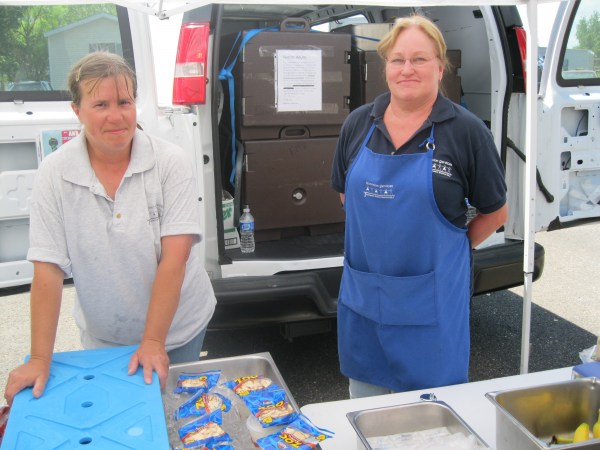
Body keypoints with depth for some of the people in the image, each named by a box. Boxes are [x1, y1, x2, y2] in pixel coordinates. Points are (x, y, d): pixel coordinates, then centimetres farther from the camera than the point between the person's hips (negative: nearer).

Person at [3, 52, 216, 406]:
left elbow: (175, 256, -21)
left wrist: (153, 341, -23)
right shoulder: (54, 173, -12)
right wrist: (40, 359, -15)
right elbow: (48, 269, -13)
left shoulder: (171, 162, -17)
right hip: (102, 339, 2)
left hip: (178, 326, -1)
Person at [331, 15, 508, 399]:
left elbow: (495, 212, 1)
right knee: (364, 405, 21)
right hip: (363, 292, 4)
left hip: (431, 300, -4)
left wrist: (454, 247, 4)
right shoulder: (357, 124, 3)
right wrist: (379, 236, 9)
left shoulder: (467, 130, -8)